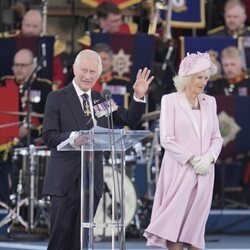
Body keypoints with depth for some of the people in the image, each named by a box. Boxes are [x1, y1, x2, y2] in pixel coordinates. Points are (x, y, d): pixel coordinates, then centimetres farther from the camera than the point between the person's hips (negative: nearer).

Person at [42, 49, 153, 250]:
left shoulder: (102, 100, 14)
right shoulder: (57, 98, -1)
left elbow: (130, 121, 12)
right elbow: (49, 136, -9)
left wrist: (139, 97, -2)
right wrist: (74, 137, -27)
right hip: (65, 179, -5)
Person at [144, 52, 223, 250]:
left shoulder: (209, 102, 12)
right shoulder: (170, 101, -2)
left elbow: (216, 138, 12)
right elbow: (167, 139, -8)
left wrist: (208, 158, -7)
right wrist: (192, 159, -14)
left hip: (204, 172, 4)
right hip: (179, 171, -4)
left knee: (196, 224, 4)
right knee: (175, 223, -4)